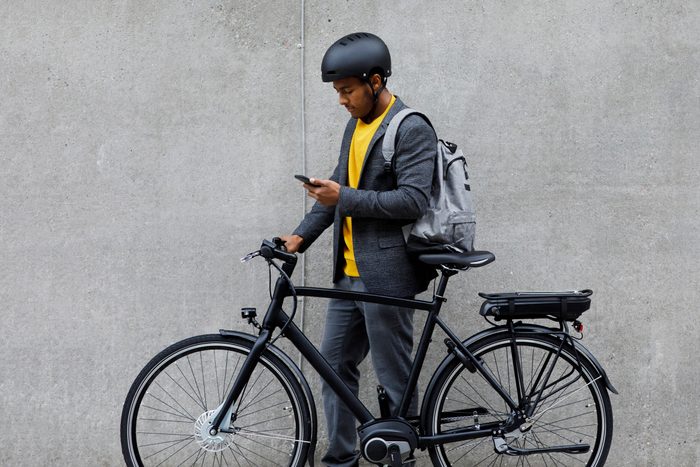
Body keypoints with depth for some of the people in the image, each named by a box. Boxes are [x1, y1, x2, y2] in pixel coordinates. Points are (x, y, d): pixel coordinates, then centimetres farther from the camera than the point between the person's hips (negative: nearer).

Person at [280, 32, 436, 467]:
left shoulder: (412, 129, -12)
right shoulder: (357, 125, 15)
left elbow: (413, 200, -20)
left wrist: (344, 198, -22)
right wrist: (301, 236, 8)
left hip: (386, 275, -9)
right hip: (349, 273, 9)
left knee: (394, 377, 1)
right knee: (336, 363, 13)